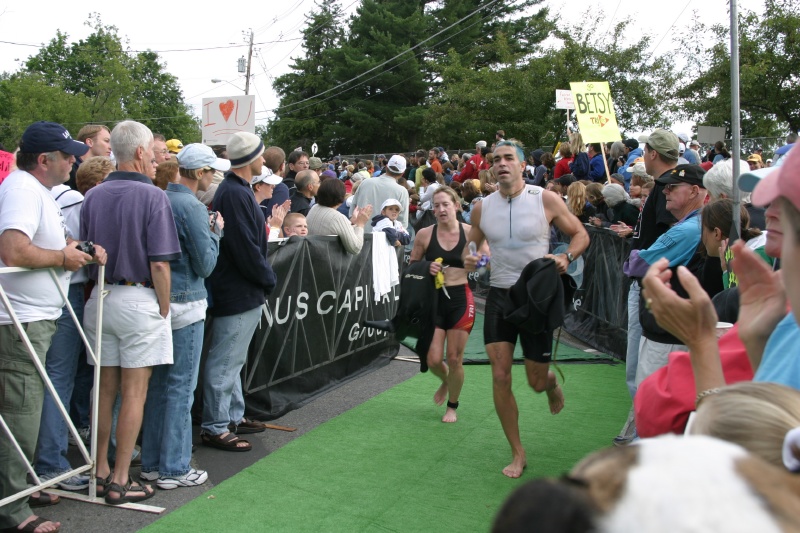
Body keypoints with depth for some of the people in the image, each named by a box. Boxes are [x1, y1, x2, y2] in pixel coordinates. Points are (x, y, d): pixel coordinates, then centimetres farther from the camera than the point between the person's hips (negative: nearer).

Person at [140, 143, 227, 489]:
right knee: (181, 386, 0)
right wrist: (216, 232, 0)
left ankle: (152, 462, 25)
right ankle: (174, 469, 9)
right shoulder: (192, 207, -15)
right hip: (185, 303, -8)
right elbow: (205, 265, -14)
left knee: (158, 383, 15)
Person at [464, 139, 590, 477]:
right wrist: (467, 261, -8)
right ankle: (517, 453, 12)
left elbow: (580, 234, 1)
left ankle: (551, 383, 45)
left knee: (537, 381, 4)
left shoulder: (546, 200, -7)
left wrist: (566, 257, -19)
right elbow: (472, 244, 15)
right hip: (499, 295, 2)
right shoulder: (482, 208, 1)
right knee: (500, 377, -5)